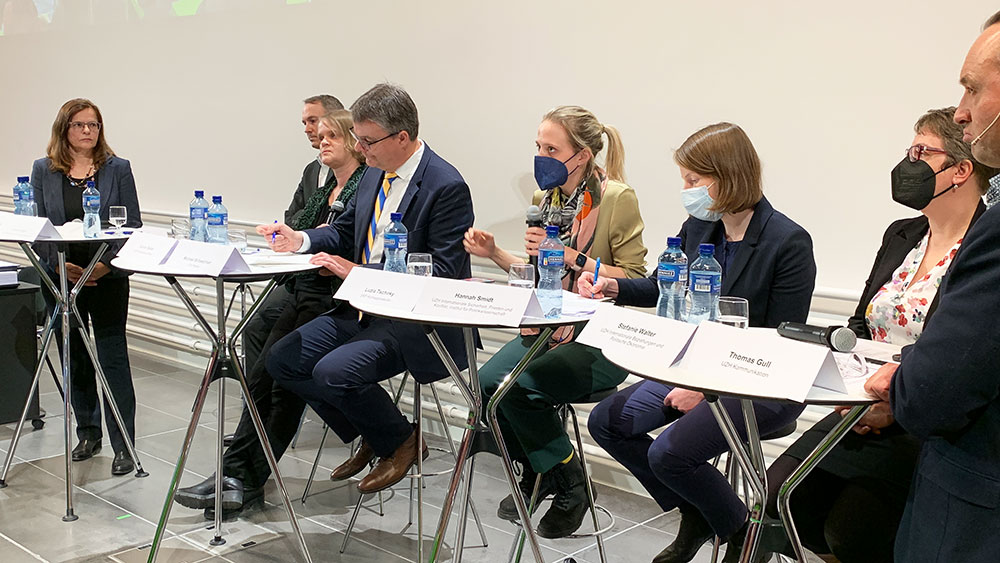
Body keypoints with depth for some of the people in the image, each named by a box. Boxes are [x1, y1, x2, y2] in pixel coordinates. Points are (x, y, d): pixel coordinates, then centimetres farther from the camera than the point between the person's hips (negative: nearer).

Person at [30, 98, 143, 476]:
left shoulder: (118, 169, 1)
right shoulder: (43, 171, 6)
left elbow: (133, 226, -1)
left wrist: (106, 264, -14)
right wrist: (61, 265, -11)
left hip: (108, 278, -3)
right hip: (61, 277, 3)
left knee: (113, 357, -6)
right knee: (74, 358, 11)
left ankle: (123, 445, -3)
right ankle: (88, 434, 26)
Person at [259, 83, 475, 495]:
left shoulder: (447, 187, -17)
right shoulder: (374, 174, 8)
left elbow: (444, 272, -21)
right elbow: (345, 232, 21)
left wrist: (360, 274, -22)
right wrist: (301, 240, -1)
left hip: (416, 319, -9)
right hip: (363, 308, 9)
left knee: (335, 371, -26)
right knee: (282, 359, 1)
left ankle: (401, 442, 4)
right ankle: (372, 439, 15)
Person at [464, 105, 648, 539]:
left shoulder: (617, 198, -12)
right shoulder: (546, 198, 9)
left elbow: (635, 280, -13)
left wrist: (572, 257, -21)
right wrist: (495, 254, 2)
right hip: (548, 330, 7)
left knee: (516, 386, -26)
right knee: (486, 381, -18)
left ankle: (568, 486, 1)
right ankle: (536, 474, 11)